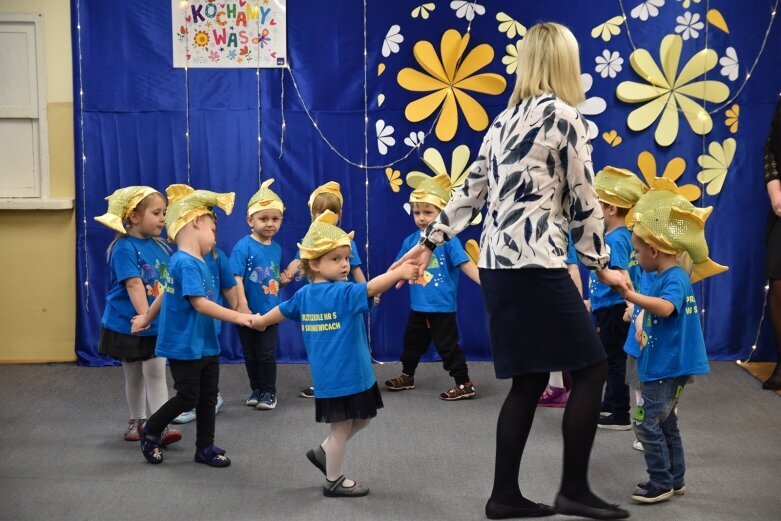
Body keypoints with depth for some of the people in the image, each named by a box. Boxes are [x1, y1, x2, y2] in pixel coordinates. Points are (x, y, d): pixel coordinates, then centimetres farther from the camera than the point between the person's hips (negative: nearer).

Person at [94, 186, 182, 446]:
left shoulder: (161, 247, 3)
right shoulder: (124, 248, -17)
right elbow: (134, 284, -26)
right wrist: (144, 316, -34)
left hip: (158, 325, 5)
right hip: (127, 325, -5)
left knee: (156, 372, 0)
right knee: (134, 376, 10)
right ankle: (137, 422, 21)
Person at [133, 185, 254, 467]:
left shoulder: (196, 262, 9)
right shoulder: (186, 263, -21)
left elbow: (168, 291, 20)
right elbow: (200, 304, -27)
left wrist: (147, 317, 31)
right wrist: (237, 317, -26)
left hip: (205, 345, 9)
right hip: (184, 346, -9)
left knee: (208, 397, 11)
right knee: (187, 397, 0)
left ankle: (205, 448, 21)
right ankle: (150, 431, 21)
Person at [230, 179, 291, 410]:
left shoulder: (276, 248, 3)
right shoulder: (244, 246, -14)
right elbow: (236, 278, -20)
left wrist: (282, 280, -5)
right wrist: (242, 307, -26)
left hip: (269, 312, 3)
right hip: (248, 312, -3)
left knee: (267, 355, 6)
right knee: (250, 355, 12)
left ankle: (269, 391, 18)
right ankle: (256, 389, 27)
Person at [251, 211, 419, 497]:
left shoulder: (303, 295, 7)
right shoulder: (344, 293, -19)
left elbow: (281, 310, 23)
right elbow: (370, 288, -36)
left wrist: (259, 322, 42)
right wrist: (400, 272, -49)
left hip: (328, 376, 9)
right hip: (343, 376, -9)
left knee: (361, 419, 23)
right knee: (342, 427, 6)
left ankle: (323, 452, 32)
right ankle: (334, 481, 18)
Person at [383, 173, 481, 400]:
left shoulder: (448, 240, -15)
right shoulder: (410, 241, 2)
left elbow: (466, 265, -20)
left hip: (442, 307, -6)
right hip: (418, 306, 6)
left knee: (448, 346, -1)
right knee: (412, 342, 21)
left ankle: (465, 384, 9)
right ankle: (407, 376, 41)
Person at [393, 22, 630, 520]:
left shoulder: (505, 120, 16)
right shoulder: (565, 117, -5)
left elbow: (471, 191, 18)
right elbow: (583, 201, -2)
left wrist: (430, 242, 23)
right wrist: (602, 265, 6)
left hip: (496, 264, 8)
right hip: (535, 265, -8)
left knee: (530, 380, 13)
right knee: (591, 368, 1)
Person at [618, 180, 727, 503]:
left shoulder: (674, 279, -19)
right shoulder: (665, 278, 12)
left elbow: (665, 308, -40)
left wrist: (631, 296, -48)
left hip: (668, 368, -10)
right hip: (661, 366, 10)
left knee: (647, 424, -8)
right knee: (665, 423, 17)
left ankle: (661, 483, 0)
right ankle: (674, 479, 26)